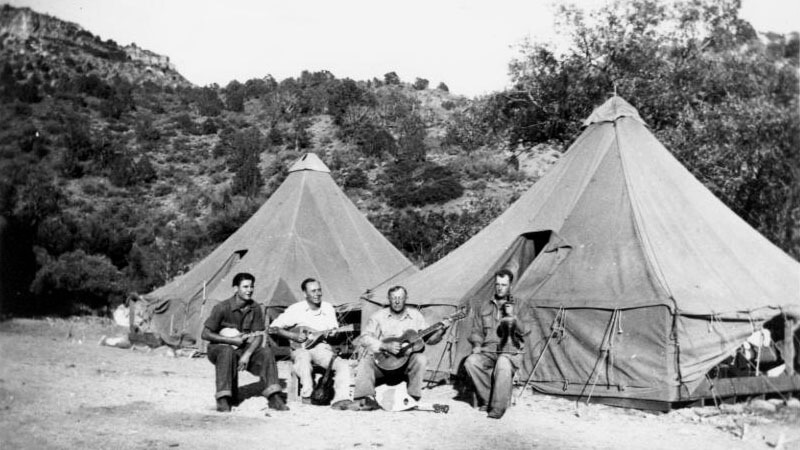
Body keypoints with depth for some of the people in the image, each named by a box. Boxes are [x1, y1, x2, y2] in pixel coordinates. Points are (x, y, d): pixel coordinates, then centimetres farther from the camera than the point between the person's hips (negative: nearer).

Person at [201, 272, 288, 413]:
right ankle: (222, 399, -35)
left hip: (244, 349, 4)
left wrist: (247, 355, -21)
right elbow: (205, 334, -15)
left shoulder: (255, 308, -3)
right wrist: (231, 340, -20)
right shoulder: (222, 308, -16)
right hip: (220, 348, -4)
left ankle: (274, 397, -20)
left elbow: (258, 336, -5)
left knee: (266, 351, -22)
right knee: (227, 352, -38)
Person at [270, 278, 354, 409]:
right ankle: (307, 395, -29)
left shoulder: (328, 308, 10)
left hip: (322, 349, 3)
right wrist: (293, 336, -15)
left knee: (343, 365, -24)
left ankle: (340, 399, -31)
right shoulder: (296, 309, -2)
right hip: (302, 349, -3)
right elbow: (274, 327, -3)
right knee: (303, 357, -41)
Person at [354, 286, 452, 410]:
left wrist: (441, 331, -12)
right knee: (366, 362, -28)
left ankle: (413, 398, -19)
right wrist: (386, 346, -22)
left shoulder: (415, 316, 7)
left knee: (420, 359, -29)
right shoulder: (378, 317, 2)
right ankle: (366, 399, -30)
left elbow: (429, 339, 8)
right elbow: (365, 338, -8)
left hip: (407, 361, 1)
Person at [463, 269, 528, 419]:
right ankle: (488, 399, -13)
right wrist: (477, 345, -4)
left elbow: (524, 331, -6)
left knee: (503, 365, -39)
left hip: (510, 352, -3)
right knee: (470, 362, -29)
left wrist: (513, 317, -23)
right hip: (488, 351, 3)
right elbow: (476, 331, 16)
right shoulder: (484, 308, 16)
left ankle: (498, 407, -25)